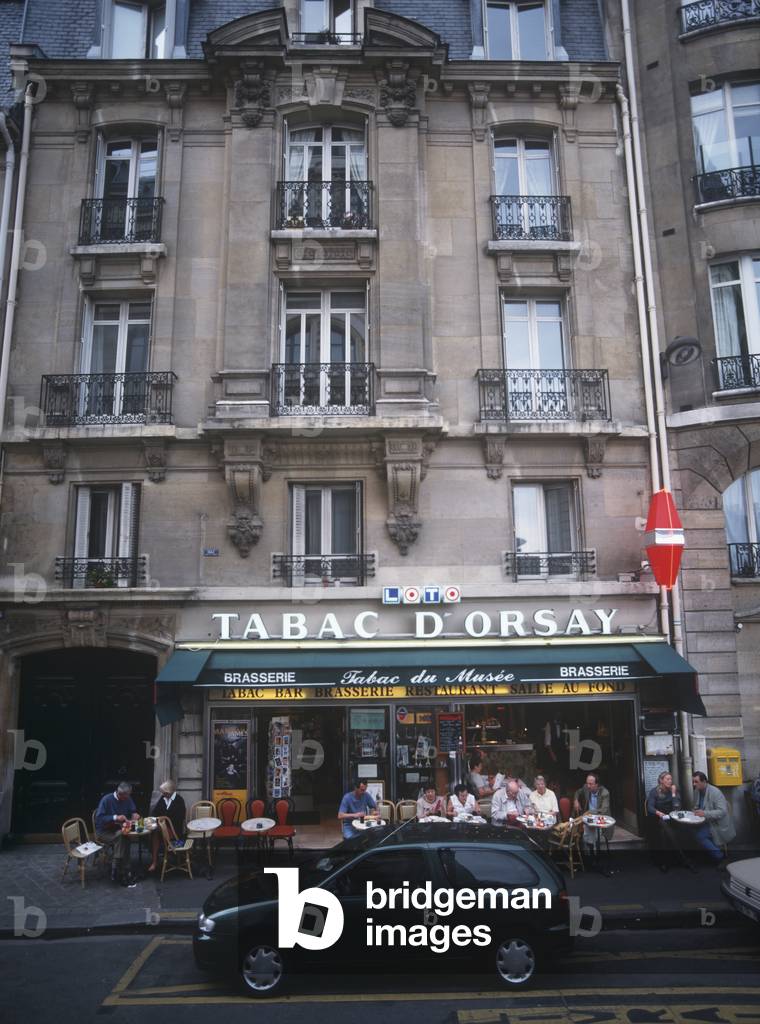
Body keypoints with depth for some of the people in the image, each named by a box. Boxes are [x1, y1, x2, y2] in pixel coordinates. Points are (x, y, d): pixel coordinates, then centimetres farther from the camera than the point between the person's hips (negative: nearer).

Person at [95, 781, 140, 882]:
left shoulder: (128, 799, 0)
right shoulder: (106, 799, -17)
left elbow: (133, 811, 10)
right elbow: (99, 818, -21)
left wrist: (134, 815, -13)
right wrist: (115, 818, -31)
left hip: (118, 829, 5)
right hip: (104, 831, -5)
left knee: (123, 836, -29)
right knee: (122, 837, -32)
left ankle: (116, 871, -21)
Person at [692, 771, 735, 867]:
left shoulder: (715, 792, -16)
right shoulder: (697, 791, 4)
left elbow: (722, 811, -21)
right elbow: (697, 807, 18)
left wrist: (705, 813, -29)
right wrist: (696, 811, -5)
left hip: (718, 826, -7)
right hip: (707, 823, 7)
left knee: (699, 835, -23)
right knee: (698, 835, -17)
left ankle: (720, 856, -4)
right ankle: (719, 856, 4)